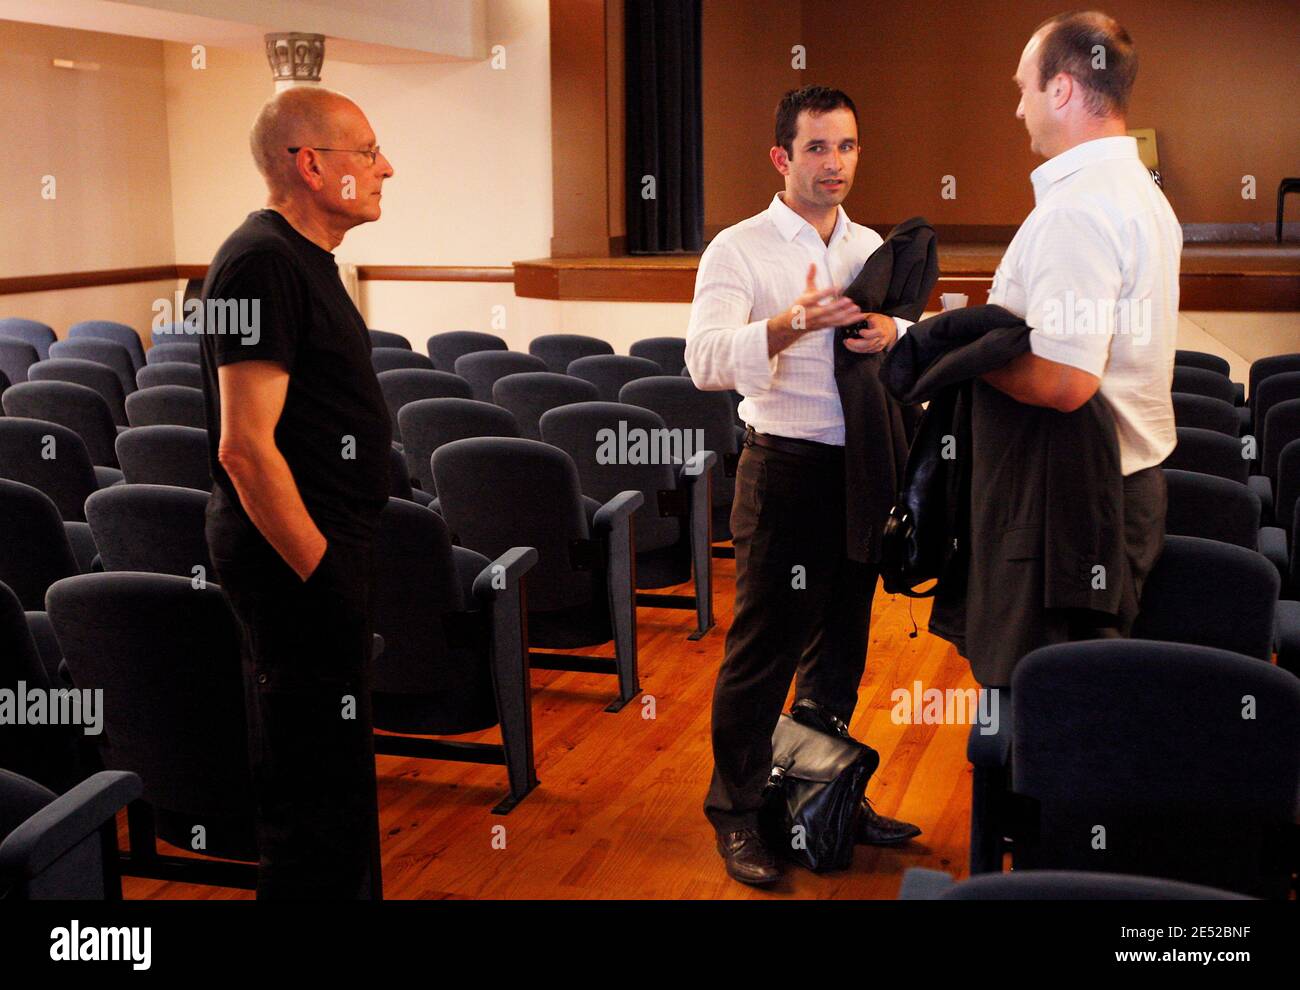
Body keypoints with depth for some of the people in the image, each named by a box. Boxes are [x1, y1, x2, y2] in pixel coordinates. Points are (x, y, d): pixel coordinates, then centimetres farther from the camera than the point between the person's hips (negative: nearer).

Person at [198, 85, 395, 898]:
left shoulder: (304, 258, 14)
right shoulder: (263, 264, -18)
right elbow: (246, 446, -24)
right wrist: (320, 570, -21)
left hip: (325, 542, 11)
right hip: (297, 556, -11)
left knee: (330, 765, 21)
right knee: (320, 780, -2)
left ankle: (346, 886, 35)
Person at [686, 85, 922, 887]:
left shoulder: (872, 248, 11)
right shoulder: (739, 250, -7)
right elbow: (705, 362, -20)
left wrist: (892, 332, -15)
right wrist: (791, 325, -36)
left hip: (863, 468, 6)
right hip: (786, 468, -6)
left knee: (841, 644, 16)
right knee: (764, 648, 0)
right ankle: (738, 814, 16)